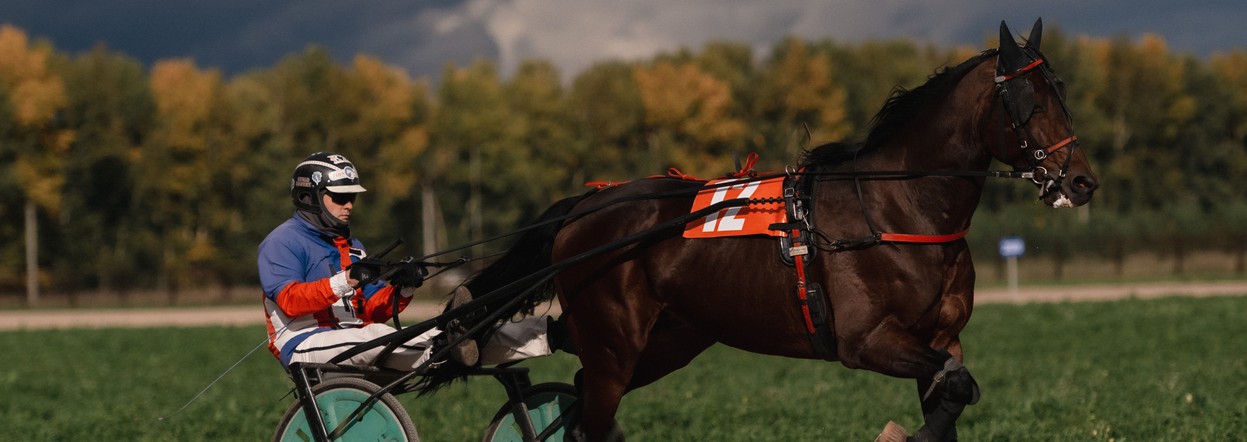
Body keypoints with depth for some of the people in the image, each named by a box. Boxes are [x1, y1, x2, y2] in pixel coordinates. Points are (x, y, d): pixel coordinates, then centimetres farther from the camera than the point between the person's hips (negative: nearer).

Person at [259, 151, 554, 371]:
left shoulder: (351, 248, 25)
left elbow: (372, 310, 16)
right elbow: (289, 301, -18)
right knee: (377, 337, -36)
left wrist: (401, 288, -6)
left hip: (351, 339, 6)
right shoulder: (283, 242, -1)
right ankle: (445, 345, -62)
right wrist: (347, 280, -29)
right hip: (305, 344, -6)